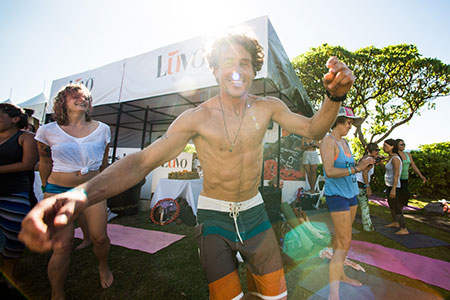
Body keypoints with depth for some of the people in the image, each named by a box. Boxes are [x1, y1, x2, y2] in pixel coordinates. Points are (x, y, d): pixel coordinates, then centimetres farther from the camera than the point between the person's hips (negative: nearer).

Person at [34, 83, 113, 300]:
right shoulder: (48, 131, -2)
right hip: (58, 190, -1)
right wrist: (46, 189, 18)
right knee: (63, 244, -1)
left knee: (99, 237, 2)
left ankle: (103, 267, 35)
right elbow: (45, 162, 12)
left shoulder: (102, 129, 2)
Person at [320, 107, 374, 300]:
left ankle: (340, 274, 37)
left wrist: (362, 165, 0)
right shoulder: (328, 141, -15)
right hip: (336, 195, -8)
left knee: (342, 238, 19)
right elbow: (329, 172, -24)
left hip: (351, 194, 9)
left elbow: (347, 167, 15)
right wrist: (356, 169, -27)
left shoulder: (344, 142, 11)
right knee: (344, 243, -9)